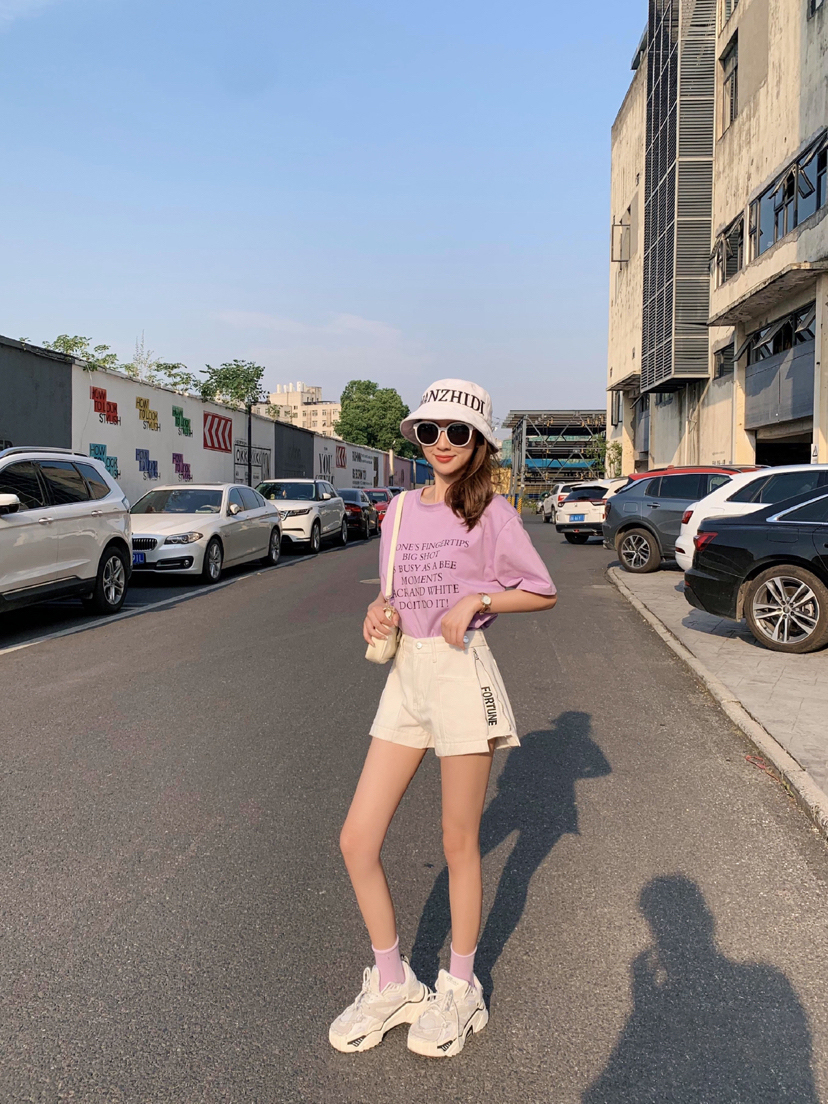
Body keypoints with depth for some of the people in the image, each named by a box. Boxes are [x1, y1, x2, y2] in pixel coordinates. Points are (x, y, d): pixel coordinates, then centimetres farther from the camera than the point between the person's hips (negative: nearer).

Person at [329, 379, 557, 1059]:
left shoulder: (490, 512, -6)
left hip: (462, 674, -5)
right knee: (357, 839, 5)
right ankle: (391, 984, 27)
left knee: (459, 844, 8)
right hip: (406, 673, 6)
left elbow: (544, 593, -3)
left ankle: (460, 989, 32)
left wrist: (477, 600, -16)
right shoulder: (401, 508, 10)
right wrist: (381, 613, -3)